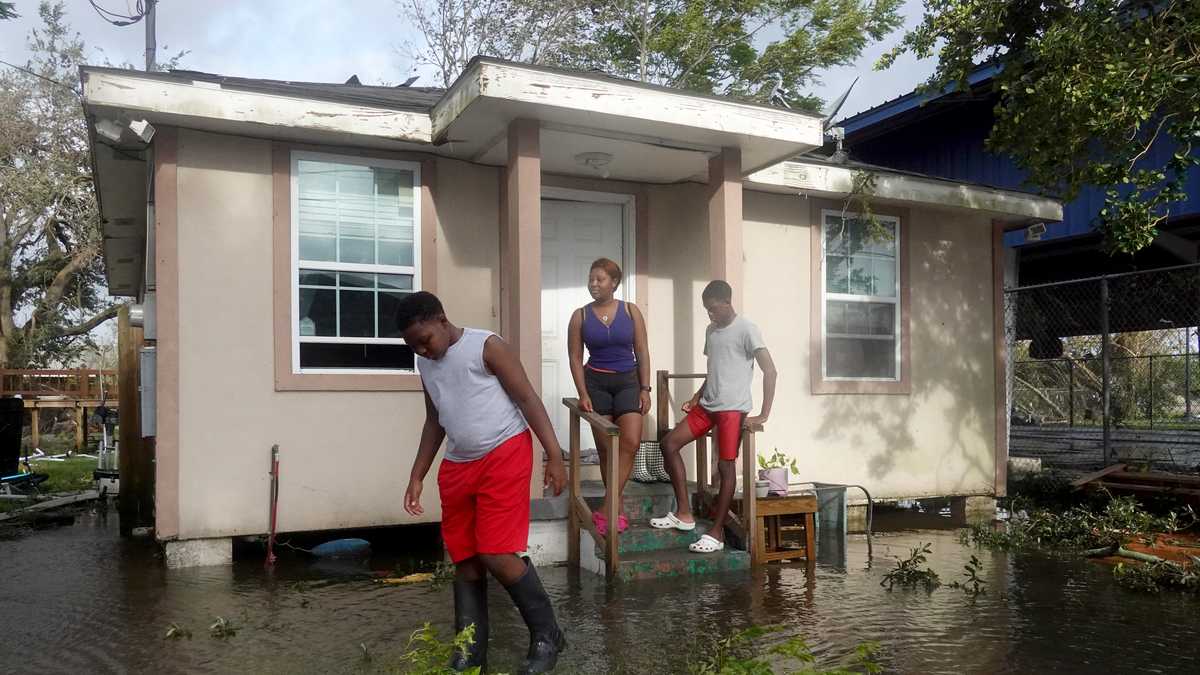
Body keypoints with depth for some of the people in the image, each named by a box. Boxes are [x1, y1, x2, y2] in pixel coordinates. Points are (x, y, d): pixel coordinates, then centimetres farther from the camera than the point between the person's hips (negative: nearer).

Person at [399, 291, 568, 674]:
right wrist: (417, 476, 18)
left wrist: (555, 456, -16)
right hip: (457, 466, 7)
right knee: (465, 560, 8)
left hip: (504, 457, -7)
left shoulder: (486, 346, -10)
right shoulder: (425, 363, 10)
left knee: (497, 555, -12)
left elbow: (528, 399, -11)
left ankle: (547, 637, 6)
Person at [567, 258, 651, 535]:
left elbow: (642, 353, 3)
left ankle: (605, 509, -11)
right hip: (596, 382, 0)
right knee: (605, 448, 3)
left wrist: (645, 388, -3)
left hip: (627, 381, 0)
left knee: (630, 442, -16)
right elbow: (575, 358, 1)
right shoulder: (580, 315, 0)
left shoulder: (631, 311, 1)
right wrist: (583, 394, -8)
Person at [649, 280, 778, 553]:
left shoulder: (746, 330, -10)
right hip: (707, 406, 8)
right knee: (669, 443, 2)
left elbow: (770, 371, -15)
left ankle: (717, 533, 6)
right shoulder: (711, 331, 14)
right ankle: (684, 513, 7)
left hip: (733, 408, -8)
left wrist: (763, 415, -19)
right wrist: (697, 397, 13)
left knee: (726, 467, -3)